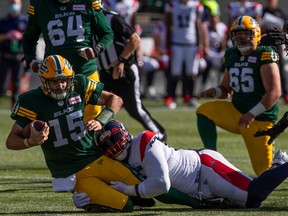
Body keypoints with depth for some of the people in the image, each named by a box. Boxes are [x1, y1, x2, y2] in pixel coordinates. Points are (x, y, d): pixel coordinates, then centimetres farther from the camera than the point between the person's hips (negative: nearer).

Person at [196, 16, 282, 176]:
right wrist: (215, 92, -7)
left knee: (264, 172, -5)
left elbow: (275, 92, -20)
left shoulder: (264, 55, -14)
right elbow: (226, 90, 17)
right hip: (236, 112, 6)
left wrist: (252, 114, -25)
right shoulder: (232, 56, 7)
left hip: (260, 119, -6)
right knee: (205, 111, -16)